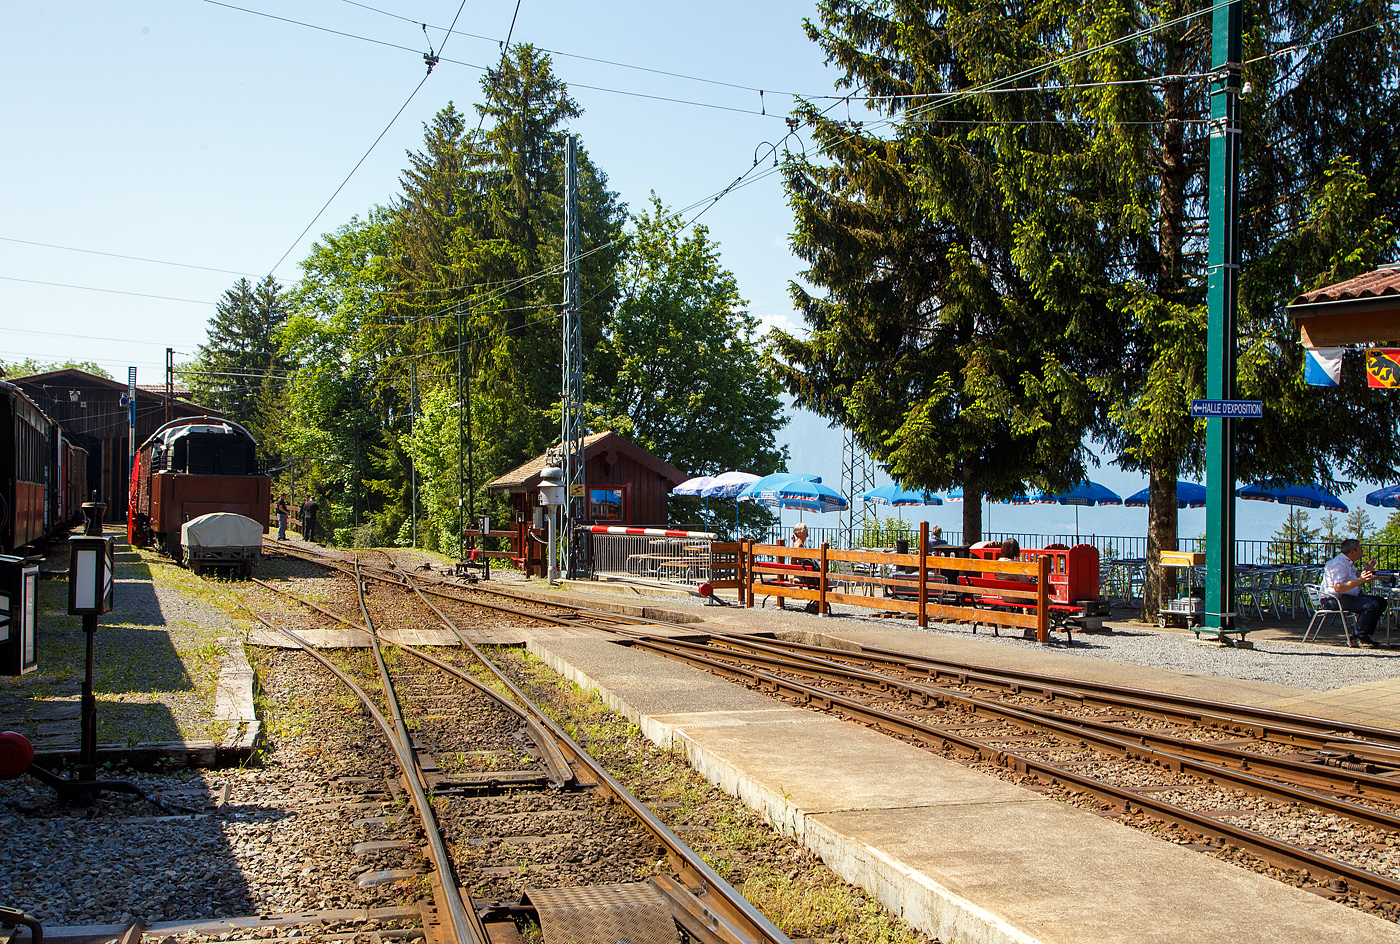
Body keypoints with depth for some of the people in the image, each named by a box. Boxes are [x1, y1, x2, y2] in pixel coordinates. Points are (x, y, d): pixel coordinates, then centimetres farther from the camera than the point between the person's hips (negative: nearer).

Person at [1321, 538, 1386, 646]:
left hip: (1351, 595, 12)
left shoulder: (1349, 562, 17)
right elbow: (1338, 588, -31)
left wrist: (1367, 572, 20)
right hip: (1336, 599, -12)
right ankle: (1359, 637, -15)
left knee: (1381, 601, 8)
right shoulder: (1339, 564, -20)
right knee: (1372, 605, -26)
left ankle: (1366, 634, 8)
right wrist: (1360, 580, -36)